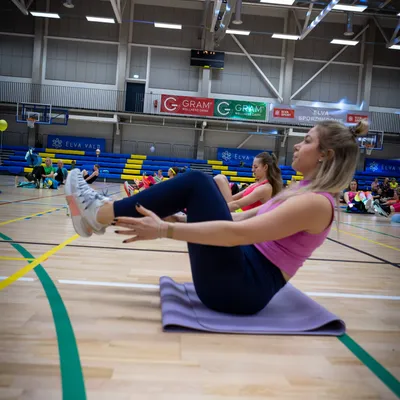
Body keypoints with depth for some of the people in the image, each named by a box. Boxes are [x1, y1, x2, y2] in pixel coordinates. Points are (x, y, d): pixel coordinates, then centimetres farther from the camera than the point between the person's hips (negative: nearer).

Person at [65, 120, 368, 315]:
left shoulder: (316, 203, -15)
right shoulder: (305, 191, 14)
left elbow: (238, 232, -26)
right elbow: (242, 218, 17)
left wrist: (165, 230, -27)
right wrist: (182, 217, 16)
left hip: (244, 287, -9)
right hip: (247, 275, 9)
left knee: (197, 183, -14)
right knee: (198, 185, 7)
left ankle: (101, 216, -7)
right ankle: (104, 213, 5)